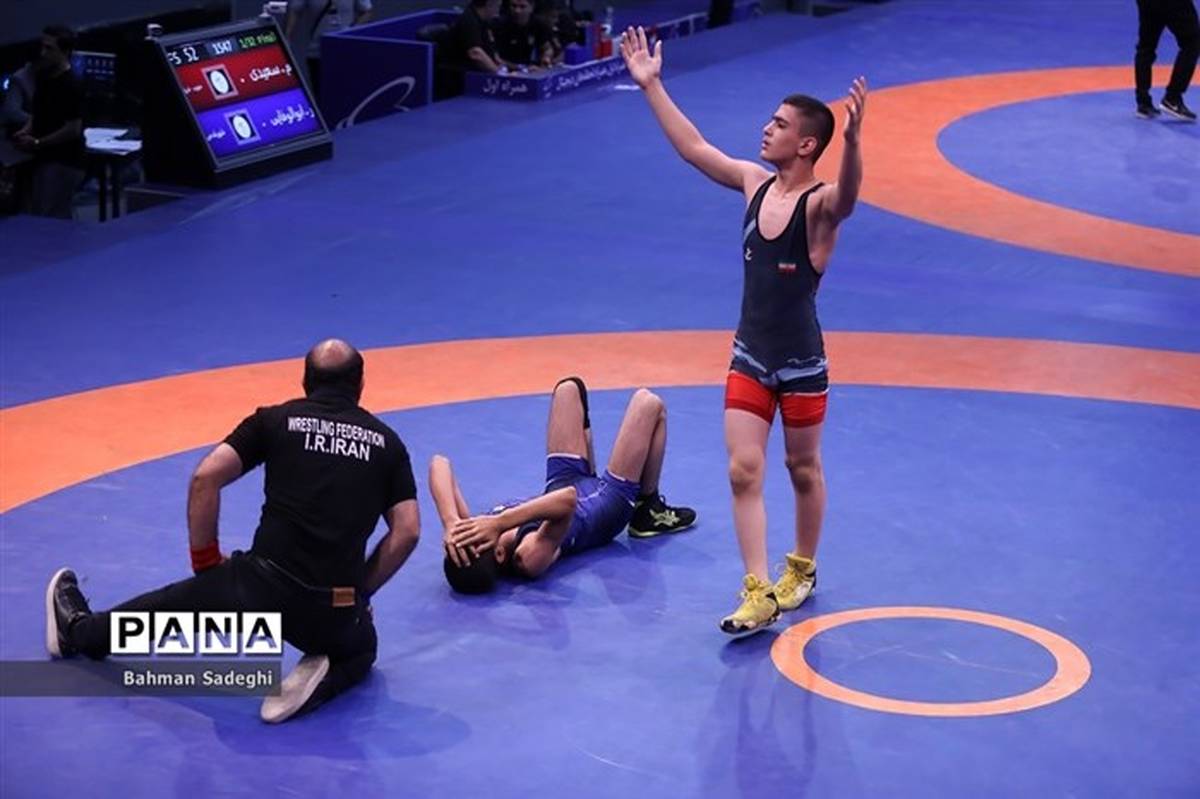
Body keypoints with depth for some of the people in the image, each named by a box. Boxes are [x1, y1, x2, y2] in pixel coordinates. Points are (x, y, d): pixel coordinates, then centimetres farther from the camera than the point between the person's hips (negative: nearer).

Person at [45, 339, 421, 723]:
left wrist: (205, 561, 10)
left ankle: (78, 631, 49)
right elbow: (407, 531, 3)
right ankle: (320, 680, 2)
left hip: (262, 589, 0)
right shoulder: (386, 442, 11)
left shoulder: (276, 419, 8)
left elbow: (206, 478, -2)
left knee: (179, 602, 29)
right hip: (335, 614, 0)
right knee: (359, 652, 35)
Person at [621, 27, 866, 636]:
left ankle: (802, 570, 34)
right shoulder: (756, 182, 0)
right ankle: (758, 592, -2)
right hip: (749, 356, 5)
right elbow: (693, 148, 9)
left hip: (802, 362, -5)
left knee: (803, 470, 13)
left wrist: (852, 140, -62)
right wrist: (651, 86, 7)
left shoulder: (819, 204, -18)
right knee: (743, 472, -3)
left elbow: (847, 194, -42)